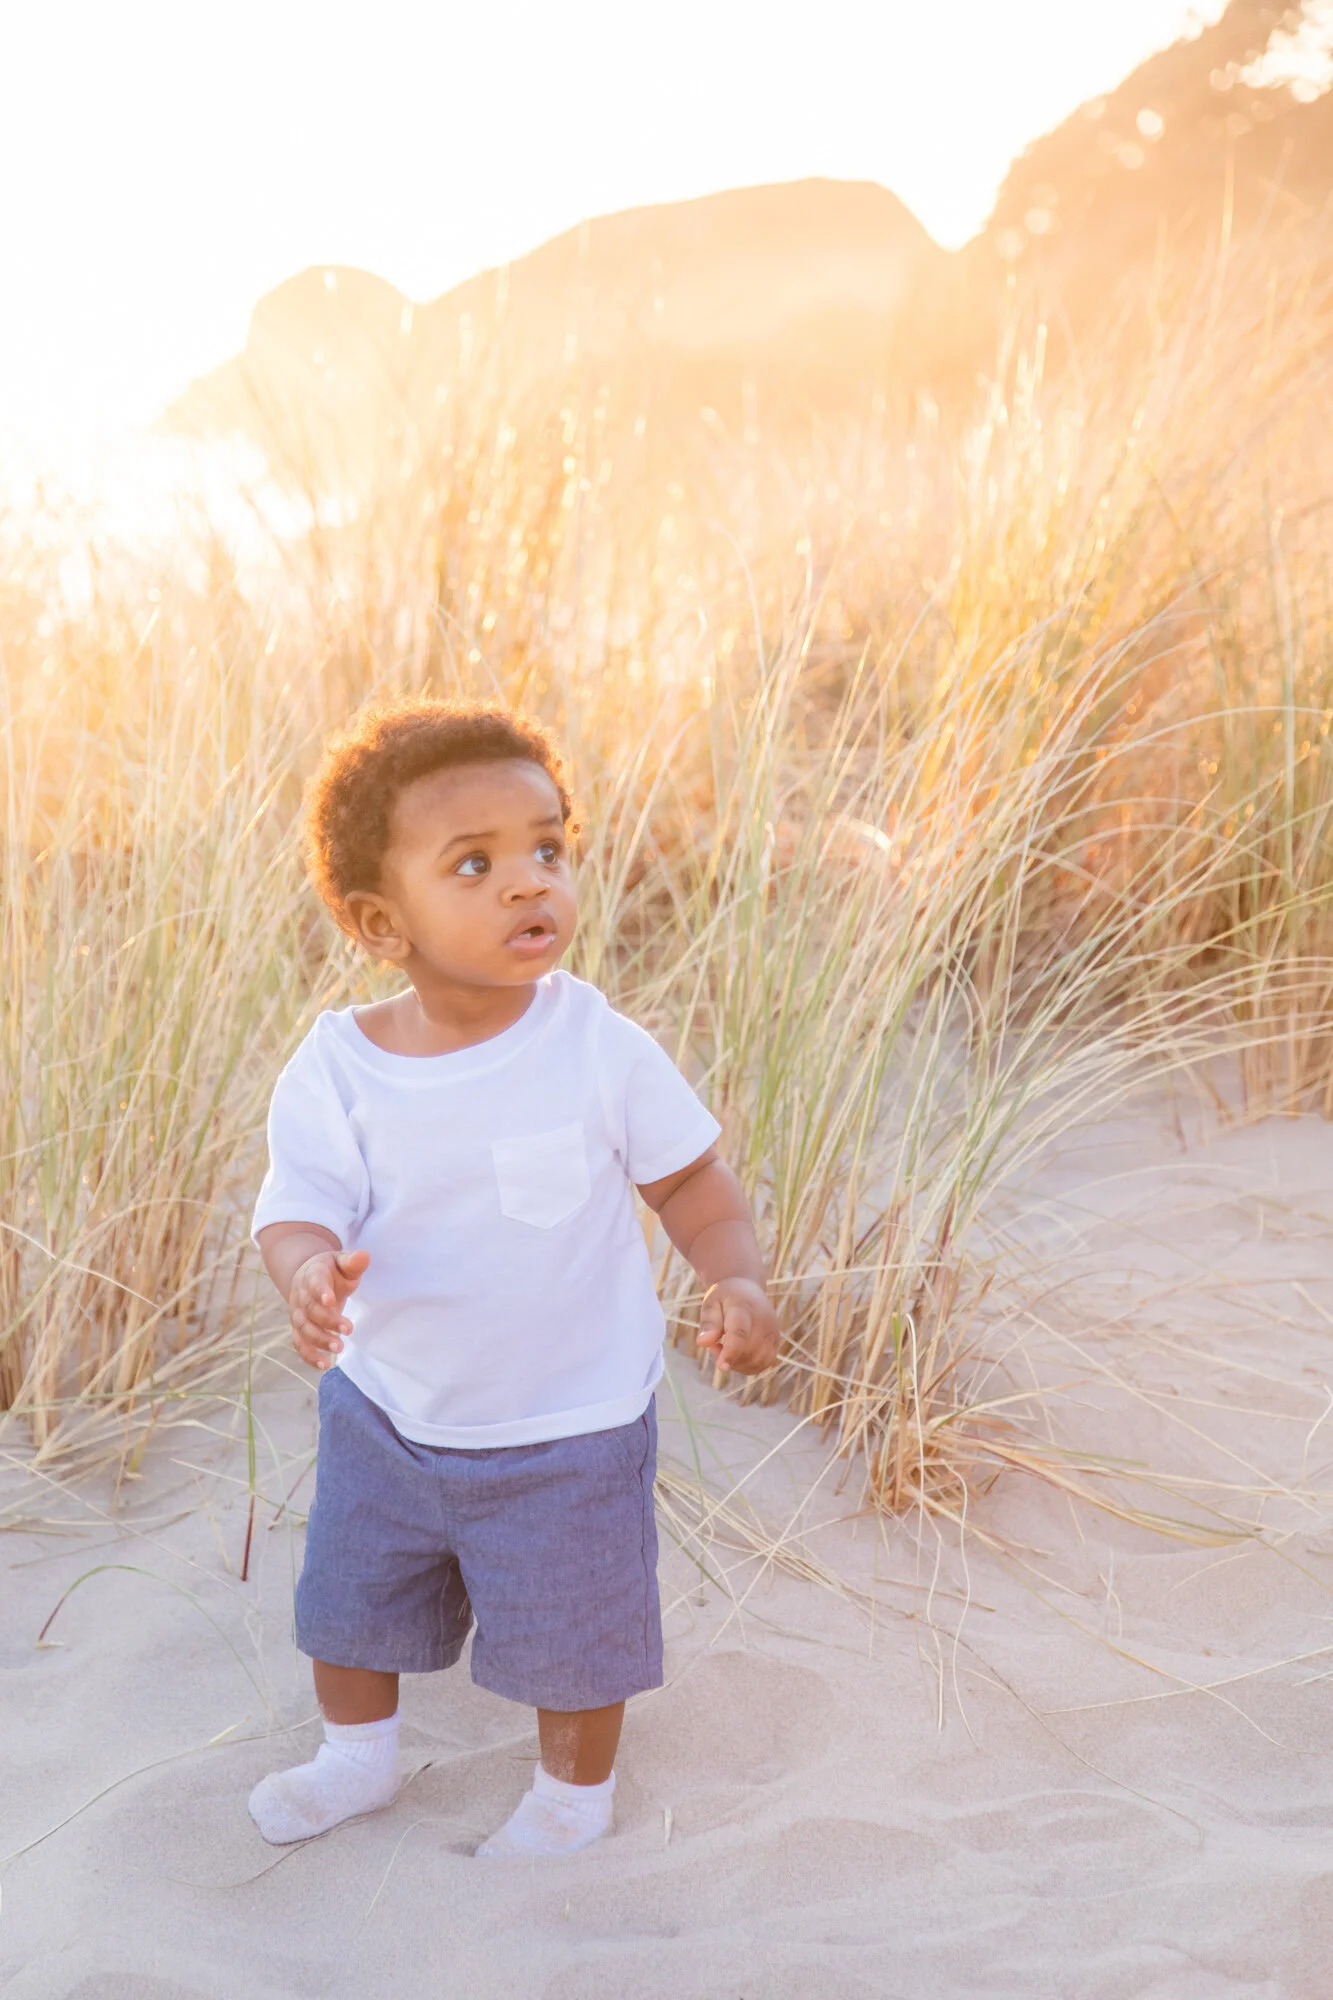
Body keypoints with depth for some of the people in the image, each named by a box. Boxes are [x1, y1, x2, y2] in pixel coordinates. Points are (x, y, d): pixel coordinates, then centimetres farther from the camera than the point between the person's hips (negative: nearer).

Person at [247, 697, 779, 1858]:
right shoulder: (337, 1068, -17)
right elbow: (299, 1205, -21)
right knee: (350, 1600, 25)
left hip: (567, 1431, -3)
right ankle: (358, 1757, 55)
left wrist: (738, 1282, -24)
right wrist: (310, 1273, -44)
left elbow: (692, 1179, -8)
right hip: (386, 1413, 3)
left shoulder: (599, 1049, -19)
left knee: (569, 1633, 15)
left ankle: (574, 1792, 46)